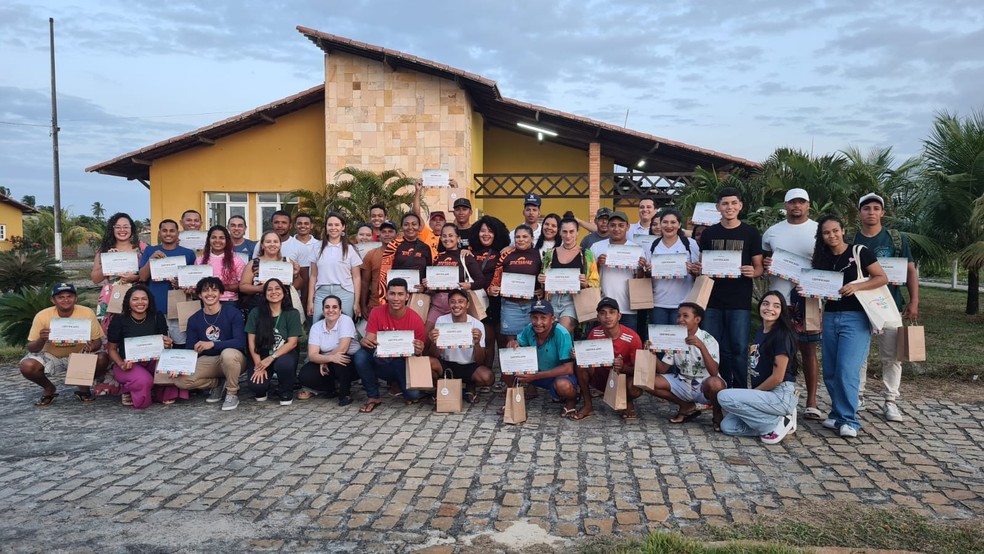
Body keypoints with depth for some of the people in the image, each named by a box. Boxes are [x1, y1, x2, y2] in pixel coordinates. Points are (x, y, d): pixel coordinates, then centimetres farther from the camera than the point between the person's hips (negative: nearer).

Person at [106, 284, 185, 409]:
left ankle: (164, 393, -1)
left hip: (153, 362, 3)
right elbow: (112, 349, 3)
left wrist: (168, 345, -20)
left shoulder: (157, 318, 2)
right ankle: (127, 390, 2)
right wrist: (121, 364, -17)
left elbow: (164, 342, 7)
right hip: (128, 365, -3)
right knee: (144, 380, -36)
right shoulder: (118, 321, -4)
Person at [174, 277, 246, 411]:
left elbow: (241, 342, -21)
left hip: (233, 359, -4)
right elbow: (189, 349, 3)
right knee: (180, 380, -19)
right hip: (208, 361, 4)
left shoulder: (232, 312, -11)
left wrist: (212, 344, -33)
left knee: (228, 353, -39)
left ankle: (232, 393, -13)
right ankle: (217, 383, 8)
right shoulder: (194, 319, 3)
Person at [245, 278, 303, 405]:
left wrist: (271, 358, -21)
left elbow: (292, 342, -10)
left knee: (284, 364, -37)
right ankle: (262, 389, 15)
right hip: (261, 358, 1)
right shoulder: (255, 313, -2)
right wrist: (258, 365, -15)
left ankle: (286, 393, -4)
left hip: (284, 355, -1)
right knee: (256, 385, -26)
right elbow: (251, 341, -3)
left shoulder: (292, 313, -5)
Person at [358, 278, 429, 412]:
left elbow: (418, 352, -7)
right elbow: (369, 340, -11)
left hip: (405, 366, -2)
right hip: (380, 364, 2)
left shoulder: (416, 320, -14)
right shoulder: (377, 313, -9)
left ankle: (411, 394, 14)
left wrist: (418, 351, -32)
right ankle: (373, 397, -7)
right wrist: (365, 341, -36)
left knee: (414, 395, -27)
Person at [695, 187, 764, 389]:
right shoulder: (709, 233, 9)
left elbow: (759, 267, 5)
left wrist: (753, 272, -17)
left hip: (740, 302, -2)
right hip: (713, 300, 2)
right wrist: (698, 269, -8)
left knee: (738, 349, -2)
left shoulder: (750, 233, 3)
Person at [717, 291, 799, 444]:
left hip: (781, 396, -8)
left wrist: (752, 393, -7)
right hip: (765, 395, 8)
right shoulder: (760, 332, 13)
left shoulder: (782, 335, -13)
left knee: (724, 397, -22)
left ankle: (776, 423, -9)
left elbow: (777, 377, -16)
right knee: (727, 426, -4)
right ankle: (776, 420, 5)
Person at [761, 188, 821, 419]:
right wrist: (764, 264, -4)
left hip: (808, 299, -2)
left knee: (808, 350, 4)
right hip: (777, 299, 2)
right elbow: (761, 260, 19)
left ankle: (811, 402, 11)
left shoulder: (819, 231, 3)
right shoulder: (772, 232, 10)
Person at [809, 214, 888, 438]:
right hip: (830, 317, 6)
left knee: (847, 370, -13)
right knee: (830, 372, 7)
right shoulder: (822, 258, 10)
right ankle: (838, 414, 21)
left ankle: (848, 420, -6)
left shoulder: (859, 252, -4)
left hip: (855, 318, -5)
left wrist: (856, 286, -18)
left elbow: (882, 278, -5)